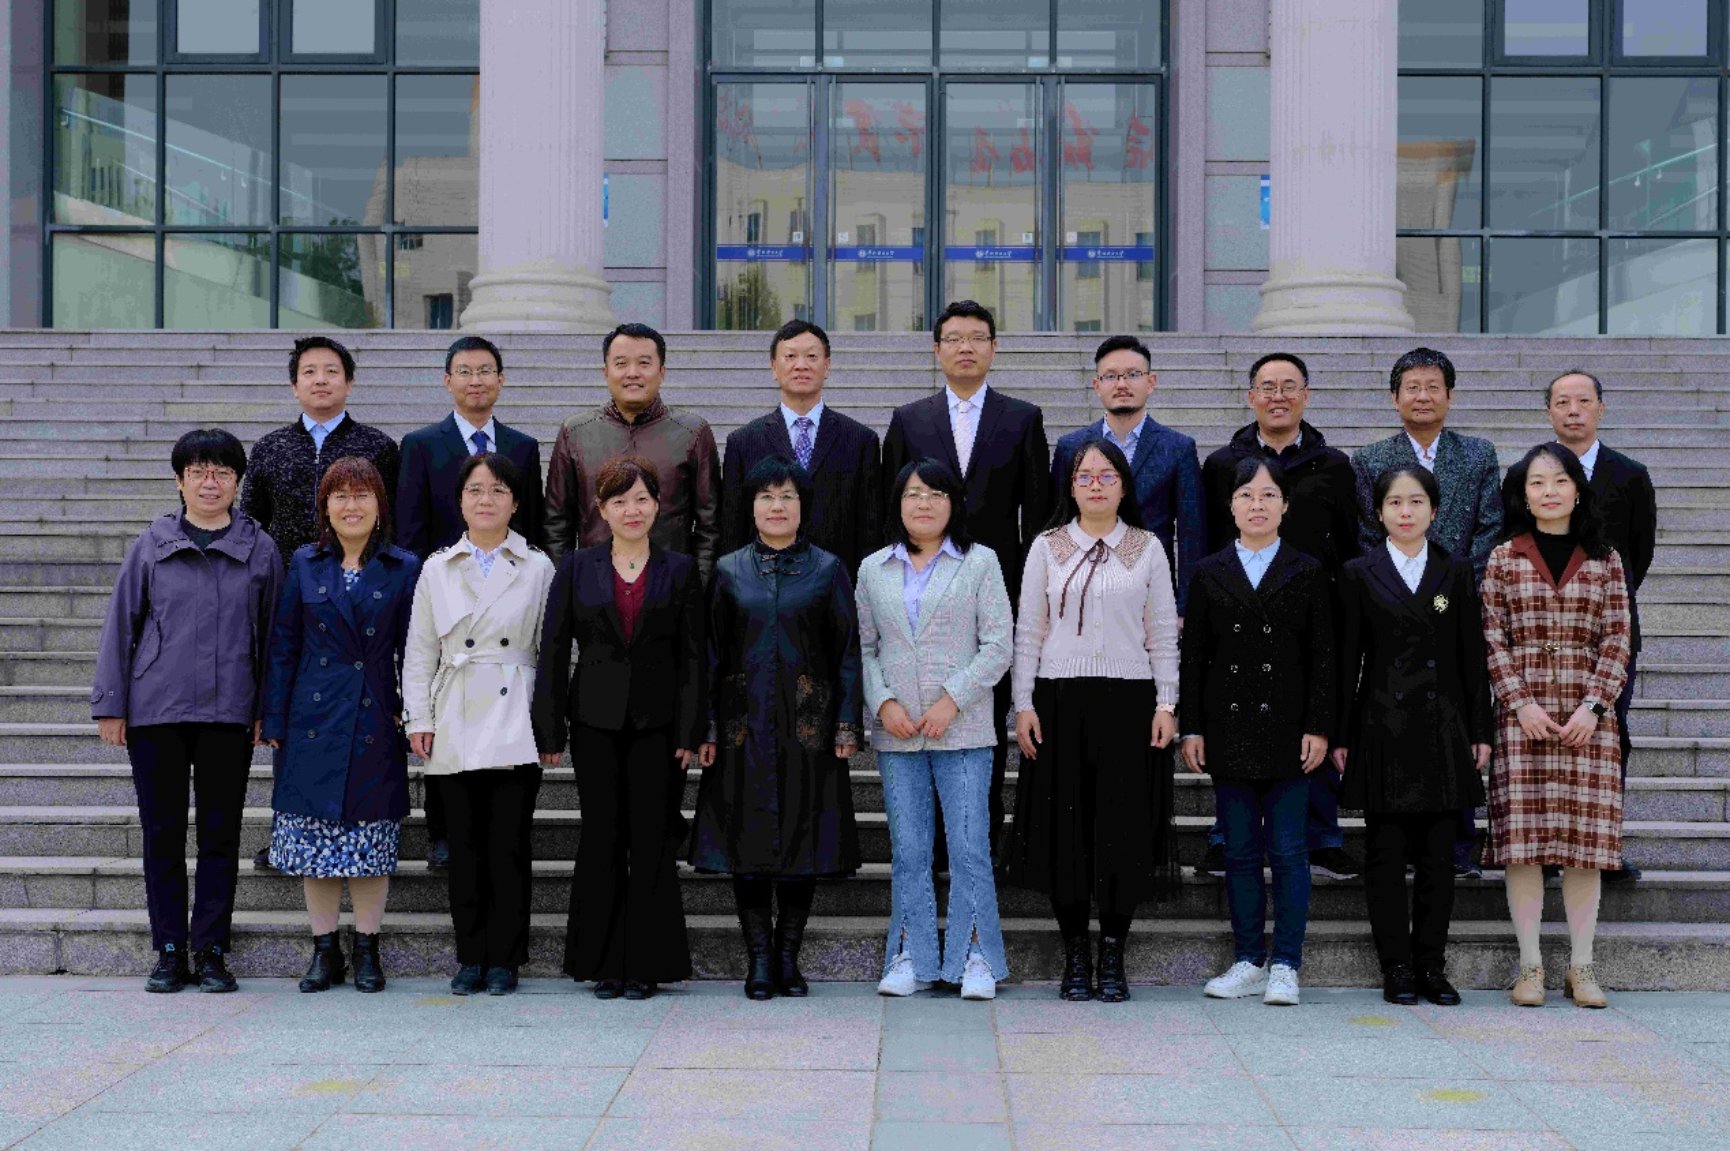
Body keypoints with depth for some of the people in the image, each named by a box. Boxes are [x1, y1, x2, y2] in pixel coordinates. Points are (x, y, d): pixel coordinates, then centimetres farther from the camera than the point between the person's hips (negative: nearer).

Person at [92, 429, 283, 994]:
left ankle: (211, 950, 13)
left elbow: (272, 632, 7)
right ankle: (169, 951, 14)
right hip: (155, 712, 0)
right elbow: (121, 624, 6)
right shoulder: (151, 545, 4)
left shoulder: (260, 549, 5)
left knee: (221, 832, 5)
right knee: (162, 831, 6)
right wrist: (110, 705, 1)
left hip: (228, 713, 0)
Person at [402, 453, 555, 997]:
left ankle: (504, 960, 7)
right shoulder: (436, 568, 10)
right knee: (465, 846, 5)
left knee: (509, 845, -3)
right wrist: (419, 720, 2)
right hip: (455, 727, 2)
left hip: (516, 727, -2)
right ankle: (471, 958, 14)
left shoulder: (538, 568, 6)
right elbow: (419, 652, 11)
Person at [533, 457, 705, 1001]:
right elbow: (553, 651, 4)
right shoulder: (577, 568, 6)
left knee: (652, 842, 2)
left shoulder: (679, 571, 5)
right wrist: (550, 730, -1)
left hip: (657, 725, -1)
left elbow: (692, 657, 2)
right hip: (595, 722, 1)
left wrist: (689, 731, -6)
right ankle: (604, 963, 13)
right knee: (602, 840, 4)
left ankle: (647, 964, 10)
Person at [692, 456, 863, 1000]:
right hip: (744, 725, 1)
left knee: (803, 837, 2)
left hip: (808, 725, -1)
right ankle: (760, 959, 9)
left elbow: (848, 652, 3)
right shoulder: (728, 571, 7)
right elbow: (711, 653, 6)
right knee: (747, 838, 1)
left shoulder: (827, 570, 4)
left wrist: (846, 726, -5)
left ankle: (788, 956, 12)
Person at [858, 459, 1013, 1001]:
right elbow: (864, 646, 11)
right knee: (907, 849, 5)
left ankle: (975, 957, 4)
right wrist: (883, 702, -5)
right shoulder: (873, 569, 12)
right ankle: (912, 957, 12)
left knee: (969, 845, -4)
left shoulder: (979, 562, 3)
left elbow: (998, 644, -2)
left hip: (963, 730, -2)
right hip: (896, 733, 3)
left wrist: (952, 701, -11)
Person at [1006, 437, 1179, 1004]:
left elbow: (1163, 633, 6)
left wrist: (1166, 703, -1)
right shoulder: (1047, 547, 8)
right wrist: (1024, 704, 0)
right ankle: (1075, 956, 11)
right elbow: (1028, 631, 7)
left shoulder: (1147, 548, 8)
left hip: (1128, 701, 0)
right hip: (1060, 701, 0)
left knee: (1125, 827, -1)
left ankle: (1113, 958, 9)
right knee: (1064, 827, 1)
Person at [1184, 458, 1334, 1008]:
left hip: (1287, 729, -2)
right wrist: (1191, 727, 1)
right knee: (1241, 850, 7)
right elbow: (1193, 656, 7)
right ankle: (1249, 961, 15)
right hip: (1230, 730, 2)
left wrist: (1318, 727, -6)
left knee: (1288, 850, 0)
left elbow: (1322, 657, 1)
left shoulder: (1308, 573, 4)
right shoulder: (1210, 573, 7)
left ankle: (1285, 965, 6)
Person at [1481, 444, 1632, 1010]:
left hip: (1588, 717, 1)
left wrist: (1594, 706, -8)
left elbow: (1618, 640, 4)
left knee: (1586, 838, 1)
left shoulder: (1604, 560, 8)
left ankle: (1582, 966, 9)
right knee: (1523, 838, -2)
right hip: (1522, 716, -1)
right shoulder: (1504, 558, 6)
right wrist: (1522, 703, -9)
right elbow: (1493, 639, 2)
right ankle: (1530, 964, 6)